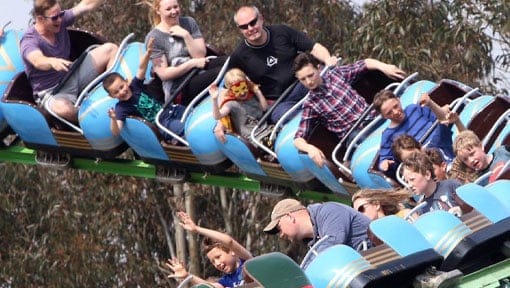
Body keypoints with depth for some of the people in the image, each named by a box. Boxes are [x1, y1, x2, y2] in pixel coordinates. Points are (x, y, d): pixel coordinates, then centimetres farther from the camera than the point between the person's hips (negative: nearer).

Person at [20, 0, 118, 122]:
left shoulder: (61, 21, -3)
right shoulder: (29, 40, -23)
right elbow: (38, 61, -44)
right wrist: (52, 62, -67)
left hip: (73, 78, 7)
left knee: (110, 49, -4)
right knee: (63, 109, -44)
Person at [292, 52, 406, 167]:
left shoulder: (335, 74, 9)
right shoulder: (310, 105, 2)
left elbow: (365, 64, 15)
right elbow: (298, 139, -2)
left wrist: (383, 67, -6)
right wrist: (309, 148, -25)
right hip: (353, 133, -4)